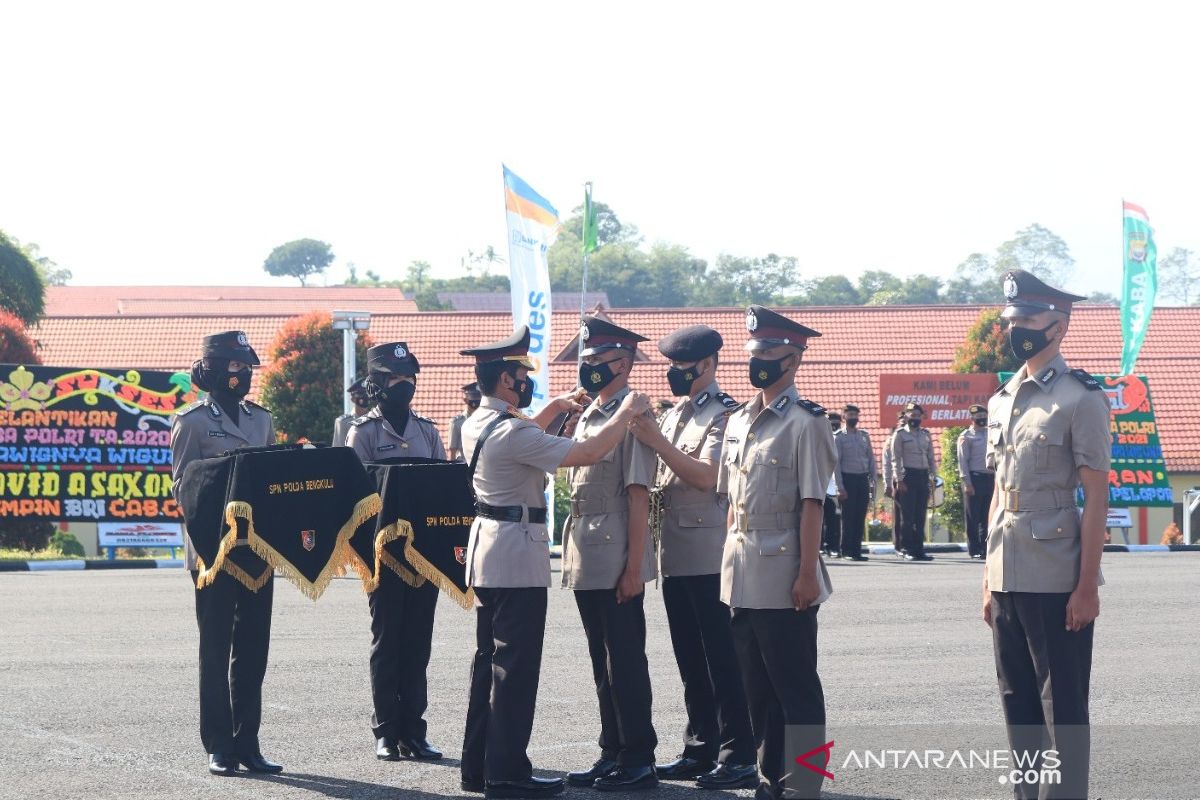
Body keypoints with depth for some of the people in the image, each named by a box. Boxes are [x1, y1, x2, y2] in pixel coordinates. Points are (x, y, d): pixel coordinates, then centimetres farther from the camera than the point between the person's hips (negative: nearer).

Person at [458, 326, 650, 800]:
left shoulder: (476, 425, 8)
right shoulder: (513, 432, -21)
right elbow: (588, 453, -23)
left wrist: (553, 409, 25)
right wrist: (626, 413, -10)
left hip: (486, 550, 10)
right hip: (518, 555, -10)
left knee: (489, 661, 14)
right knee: (516, 666, -5)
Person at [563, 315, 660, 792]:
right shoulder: (586, 416, 15)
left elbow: (638, 496, -15)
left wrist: (634, 568, -18)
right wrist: (573, 553, 16)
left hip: (616, 561, -9)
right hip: (585, 559, 9)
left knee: (625, 660, -3)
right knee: (602, 661, 13)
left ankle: (638, 761, 4)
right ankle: (613, 754, 20)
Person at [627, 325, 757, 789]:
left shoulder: (725, 414, -8)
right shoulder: (672, 416, 17)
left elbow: (707, 476, -18)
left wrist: (658, 443, -21)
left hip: (710, 555, -8)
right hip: (674, 555, 8)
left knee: (722, 660, -6)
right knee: (691, 661, 13)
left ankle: (738, 759, -3)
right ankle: (700, 751, 20)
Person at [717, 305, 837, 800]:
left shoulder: (805, 423, -9)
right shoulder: (738, 421, 14)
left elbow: (811, 504, -13)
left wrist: (808, 573, -16)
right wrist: (731, 562, 14)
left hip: (783, 577, -8)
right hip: (741, 577, 8)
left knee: (796, 687, -2)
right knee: (758, 686, 13)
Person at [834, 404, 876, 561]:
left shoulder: (864, 436, 13)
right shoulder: (839, 437, -2)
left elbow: (871, 459, 15)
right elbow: (836, 463, -6)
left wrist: (872, 481, 6)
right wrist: (840, 487, -12)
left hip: (863, 479, 5)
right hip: (848, 479, -5)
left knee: (861, 517, 5)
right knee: (848, 517, -3)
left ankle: (857, 550, 10)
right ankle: (847, 551, 2)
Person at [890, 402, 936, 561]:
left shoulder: (926, 435, 16)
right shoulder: (900, 434, 1)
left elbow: (931, 458, 18)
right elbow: (896, 459, -4)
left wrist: (933, 478, 9)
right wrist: (899, 480, -12)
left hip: (923, 476, 5)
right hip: (908, 477, -5)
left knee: (921, 516, 5)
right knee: (908, 517, -5)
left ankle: (919, 550, 9)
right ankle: (909, 551, -2)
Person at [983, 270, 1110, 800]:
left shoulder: (1081, 399, -7)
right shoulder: (1002, 401, 13)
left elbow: (1096, 497, -10)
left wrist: (1087, 585, -14)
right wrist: (989, 578, 16)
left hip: (1057, 583, -7)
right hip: (1009, 578, 7)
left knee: (1063, 707, -1)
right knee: (1018, 701, 12)